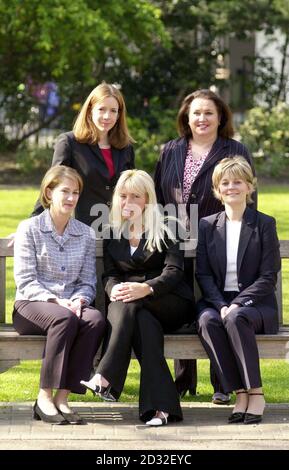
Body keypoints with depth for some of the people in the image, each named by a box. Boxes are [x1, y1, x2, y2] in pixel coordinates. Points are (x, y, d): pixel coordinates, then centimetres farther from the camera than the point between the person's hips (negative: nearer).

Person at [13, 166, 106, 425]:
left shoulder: (86, 234, 14)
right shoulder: (29, 229, 2)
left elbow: (88, 281, 10)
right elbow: (26, 281, -5)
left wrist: (78, 300, -12)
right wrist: (56, 301, -19)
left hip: (71, 304, 4)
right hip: (31, 306, -4)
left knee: (96, 319, -32)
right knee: (65, 318, -37)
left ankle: (62, 397, -30)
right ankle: (44, 398, -31)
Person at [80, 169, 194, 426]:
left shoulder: (165, 230, 4)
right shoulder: (112, 233, 18)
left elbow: (174, 271, -9)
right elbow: (109, 273, 9)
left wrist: (145, 289, -29)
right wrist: (114, 289, -18)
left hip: (170, 304, -2)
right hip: (139, 309, 2)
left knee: (129, 305, -34)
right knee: (144, 322, -35)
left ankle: (105, 378, -45)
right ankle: (160, 405, -46)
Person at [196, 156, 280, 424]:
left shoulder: (264, 224, 2)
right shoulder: (207, 226, 11)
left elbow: (268, 276, -5)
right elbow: (203, 274, 4)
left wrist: (237, 304, -17)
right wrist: (221, 306, -14)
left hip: (255, 303, -2)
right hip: (217, 301, 3)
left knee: (236, 319, -36)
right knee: (207, 321, -32)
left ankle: (256, 393, -27)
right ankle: (239, 392, -28)